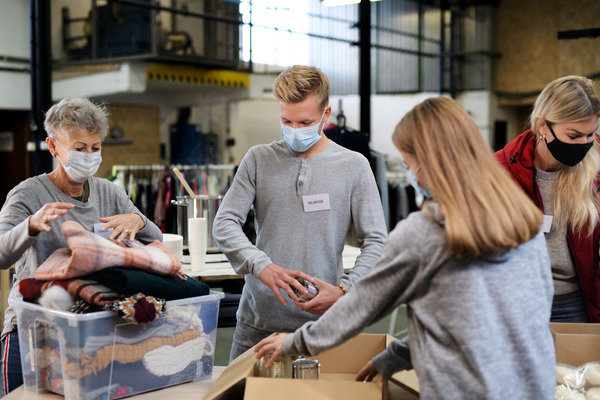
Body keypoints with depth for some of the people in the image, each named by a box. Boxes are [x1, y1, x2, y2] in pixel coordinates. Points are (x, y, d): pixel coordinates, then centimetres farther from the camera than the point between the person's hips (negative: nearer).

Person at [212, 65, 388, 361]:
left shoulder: (353, 166, 0)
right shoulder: (259, 160, 4)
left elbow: (376, 242, -1)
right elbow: (224, 224, -3)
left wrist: (344, 290, -17)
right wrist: (262, 266, -20)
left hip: (320, 322, -1)